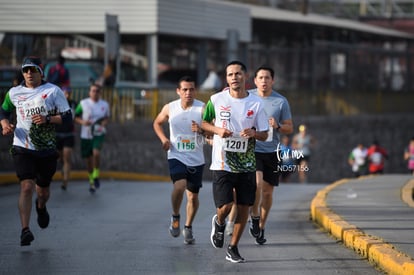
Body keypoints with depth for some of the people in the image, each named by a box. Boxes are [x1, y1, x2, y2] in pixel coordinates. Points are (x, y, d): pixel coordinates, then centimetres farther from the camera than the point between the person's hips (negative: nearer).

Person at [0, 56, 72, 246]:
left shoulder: (53, 91, -1)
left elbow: (68, 117, -3)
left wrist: (47, 119, -19)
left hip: (47, 150, 0)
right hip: (23, 148, 0)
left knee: (43, 189, 13)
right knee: (27, 186, -17)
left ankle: (41, 207, 50)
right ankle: (25, 230, -17)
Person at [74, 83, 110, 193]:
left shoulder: (105, 104, 3)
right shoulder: (83, 103, -2)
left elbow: (107, 117, 17)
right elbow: (75, 116, 3)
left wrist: (105, 123, -5)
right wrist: (82, 122, -16)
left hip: (99, 133, -1)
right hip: (86, 135, 1)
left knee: (96, 153, -26)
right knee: (88, 159, 7)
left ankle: (96, 176, -6)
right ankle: (91, 181, 28)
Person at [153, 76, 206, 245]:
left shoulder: (202, 108, -7)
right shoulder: (170, 108, -1)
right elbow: (157, 123, 17)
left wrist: (201, 130, -31)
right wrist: (163, 138, 0)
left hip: (196, 159, 1)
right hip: (176, 156, -1)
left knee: (193, 195, 8)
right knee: (179, 186, -25)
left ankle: (188, 228, 29)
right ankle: (175, 217, 1)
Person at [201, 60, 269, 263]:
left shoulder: (256, 103, 0)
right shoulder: (217, 100, -2)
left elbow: (264, 134, 5)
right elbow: (204, 123, 12)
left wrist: (253, 133, -17)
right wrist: (217, 130, -9)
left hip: (247, 164, 2)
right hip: (222, 163, -2)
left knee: (244, 207, 3)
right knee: (225, 207, -11)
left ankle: (233, 248, 20)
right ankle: (219, 223, 25)